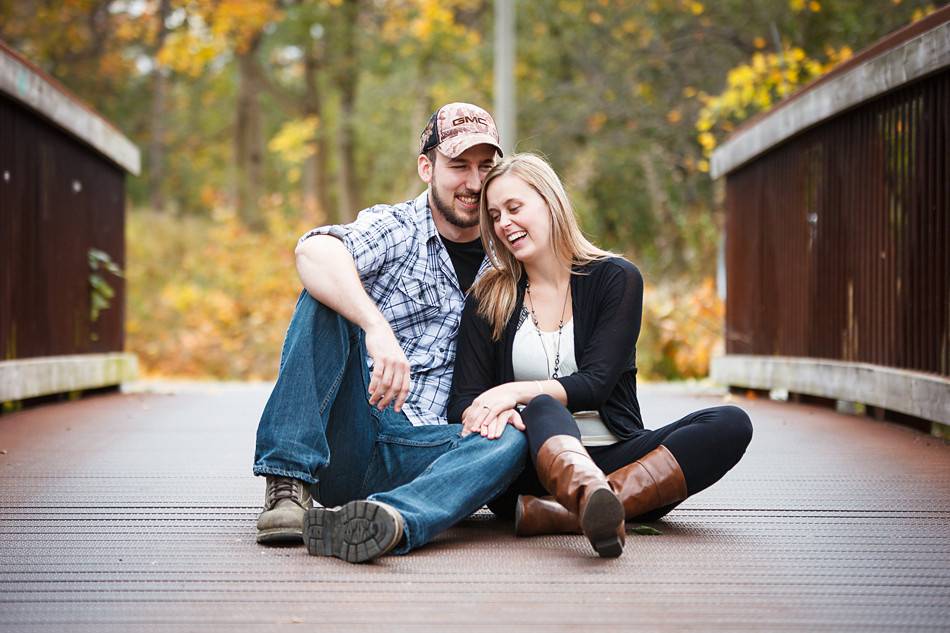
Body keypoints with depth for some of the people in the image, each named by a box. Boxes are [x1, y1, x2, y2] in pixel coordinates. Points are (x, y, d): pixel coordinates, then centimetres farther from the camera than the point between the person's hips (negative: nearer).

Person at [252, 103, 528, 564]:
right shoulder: (393, 228, 1)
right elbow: (314, 250, -22)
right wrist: (377, 327, -39)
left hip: (417, 450, 3)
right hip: (341, 437, -2)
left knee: (514, 440, -27)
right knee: (329, 293, -22)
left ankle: (388, 521, -56)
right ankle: (288, 485, -28)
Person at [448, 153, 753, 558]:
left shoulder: (616, 278, 5)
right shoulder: (486, 301, 10)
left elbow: (595, 384, -6)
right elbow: (463, 402, 0)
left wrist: (518, 391, -23)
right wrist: (494, 411, -25)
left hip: (610, 457, 1)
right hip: (529, 467, -1)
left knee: (731, 425, -25)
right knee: (542, 410, -34)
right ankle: (593, 502, -69)